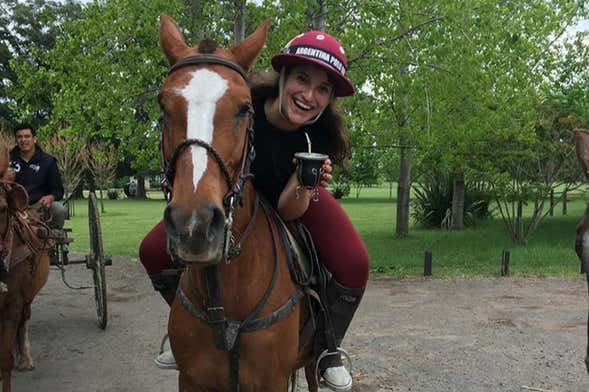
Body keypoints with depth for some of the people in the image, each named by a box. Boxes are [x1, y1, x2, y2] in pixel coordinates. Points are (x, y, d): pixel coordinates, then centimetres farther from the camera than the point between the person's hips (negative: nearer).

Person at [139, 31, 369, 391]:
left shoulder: (321, 135, -31)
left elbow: (288, 210, -28)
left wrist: (305, 183, -48)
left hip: (295, 197, 0)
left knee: (354, 266, -24)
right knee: (154, 253, -12)